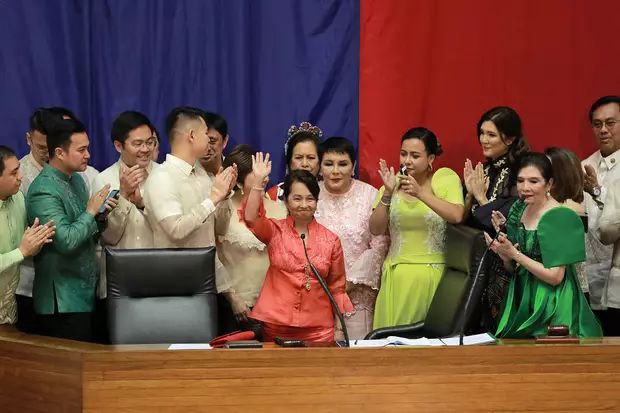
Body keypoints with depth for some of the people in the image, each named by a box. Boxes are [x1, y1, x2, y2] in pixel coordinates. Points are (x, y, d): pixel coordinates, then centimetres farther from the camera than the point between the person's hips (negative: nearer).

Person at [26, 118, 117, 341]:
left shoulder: (76, 180, 12)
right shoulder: (44, 191, -17)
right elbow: (66, 241, -26)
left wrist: (100, 216, 0)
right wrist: (90, 212, -13)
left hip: (85, 292, 9)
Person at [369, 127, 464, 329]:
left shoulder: (445, 178, 0)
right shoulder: (394, 183, 8)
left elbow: (457, 216, -16)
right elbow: (375, 230, 1)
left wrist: (421, 193, -22)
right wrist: (387, 194, -11)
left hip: (434, 274, -2)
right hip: (398, 273, 2)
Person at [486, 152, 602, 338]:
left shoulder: (560, 218, -16)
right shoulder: (518, 210, 5)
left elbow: (555, 277, -19)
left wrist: (515, 254, -18)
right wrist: (504, 254, -8)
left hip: (552, 307, -6)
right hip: (522, 301, 7)